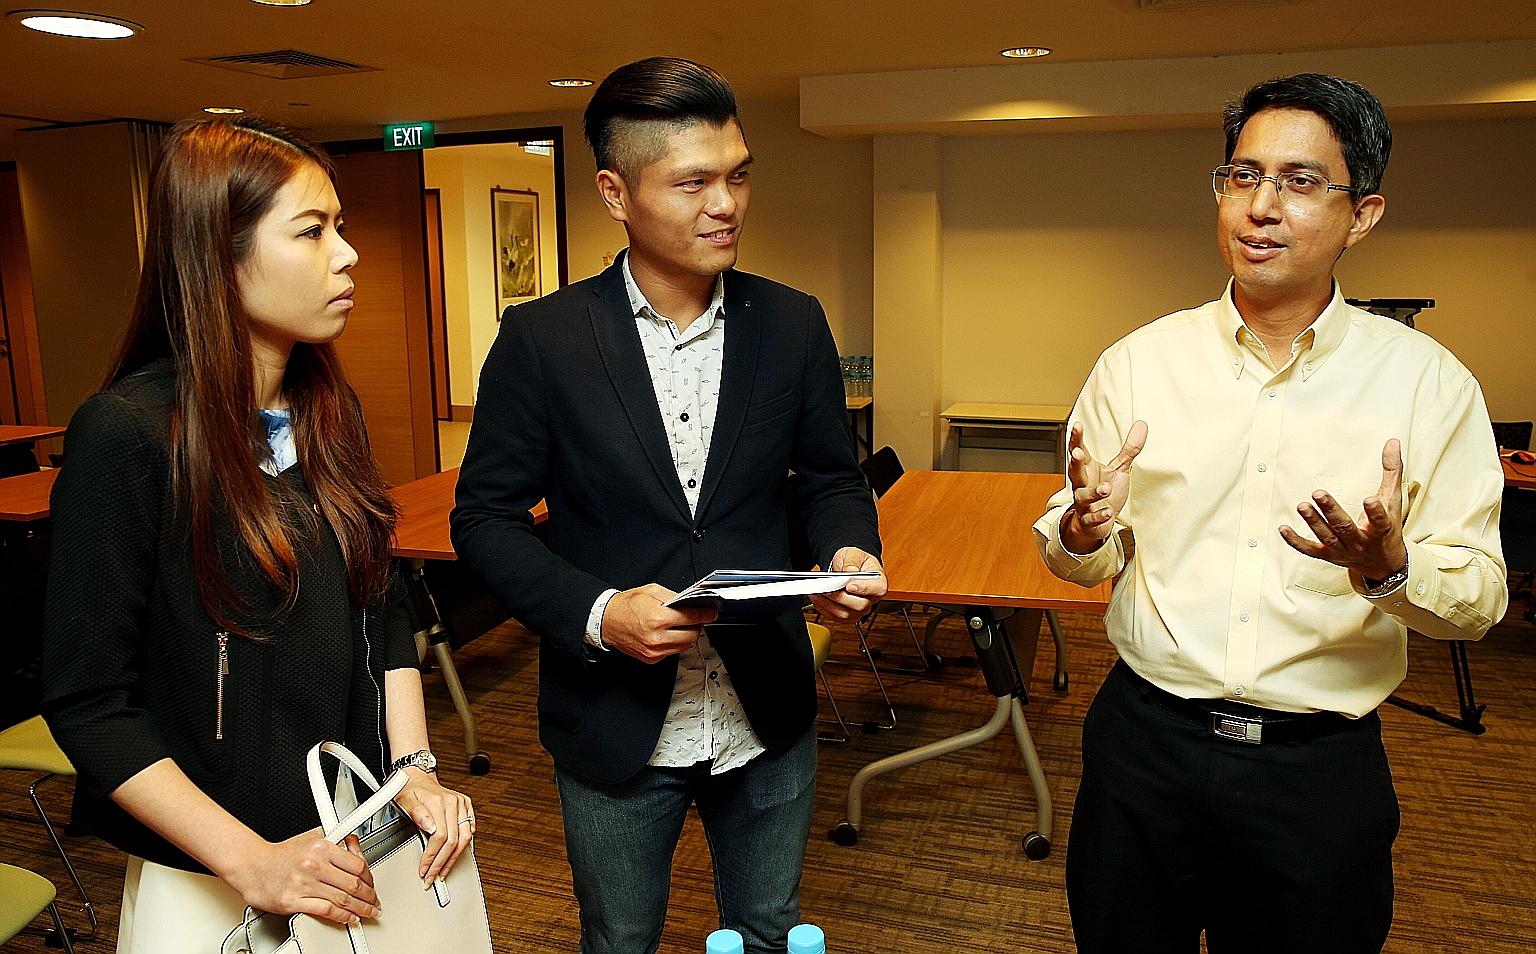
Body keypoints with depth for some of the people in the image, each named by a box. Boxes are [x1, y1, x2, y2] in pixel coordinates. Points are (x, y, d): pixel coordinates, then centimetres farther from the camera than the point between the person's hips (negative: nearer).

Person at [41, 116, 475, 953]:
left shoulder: (329, 410, 0)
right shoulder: (127, 434, -18)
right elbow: (85, 701, -15)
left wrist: (414, 768, -4)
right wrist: (253, 860, -20)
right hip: (209, 882, -6)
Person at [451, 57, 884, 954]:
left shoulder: (793, 323, -4)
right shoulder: (541, 337, -11)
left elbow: (831, 476, 6)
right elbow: (486, 515, -7)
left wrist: (850, 552, -16)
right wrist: (597, 614, -21)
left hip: (768, 714, 2)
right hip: (615, 721, -1)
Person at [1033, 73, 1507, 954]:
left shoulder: (1429, 381, -4)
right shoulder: (1139, 362, -1)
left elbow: (1481, 599, -4)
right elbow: (1085, 563, 4)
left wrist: (1389, 569, -24)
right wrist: (1083, 532, -18)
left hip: (1323, 768, 0)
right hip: (1145, 741, 1)